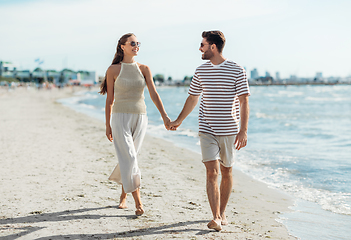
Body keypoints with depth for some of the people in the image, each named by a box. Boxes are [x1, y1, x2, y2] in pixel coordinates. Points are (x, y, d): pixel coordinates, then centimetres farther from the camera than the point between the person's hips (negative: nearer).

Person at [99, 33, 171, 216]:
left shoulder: (144, 69, 5)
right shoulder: (113, 70, -1)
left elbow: (154, 94, -3)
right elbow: (109, 99, 3)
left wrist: (164, 116, -15)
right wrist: (108, 125, 3)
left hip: (140, 118, 3)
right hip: (121, 118, -3)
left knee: (129, 159, 10)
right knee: (129, 159, -10)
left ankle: (123, 196, 28)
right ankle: (138, 202, -7)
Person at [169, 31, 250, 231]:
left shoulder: (237, 71, -6)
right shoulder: (201, 71, 6)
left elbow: (244, 102, -8)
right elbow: (193, 98, 18)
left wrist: (244, 131, -16)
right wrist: (179, 120, 25)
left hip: (229, 131, -2)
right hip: (207, 131, 2)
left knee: (226, 173, 10)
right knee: (212, 173, -9)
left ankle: (222, 213, 25)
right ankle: (216, 218, -10)